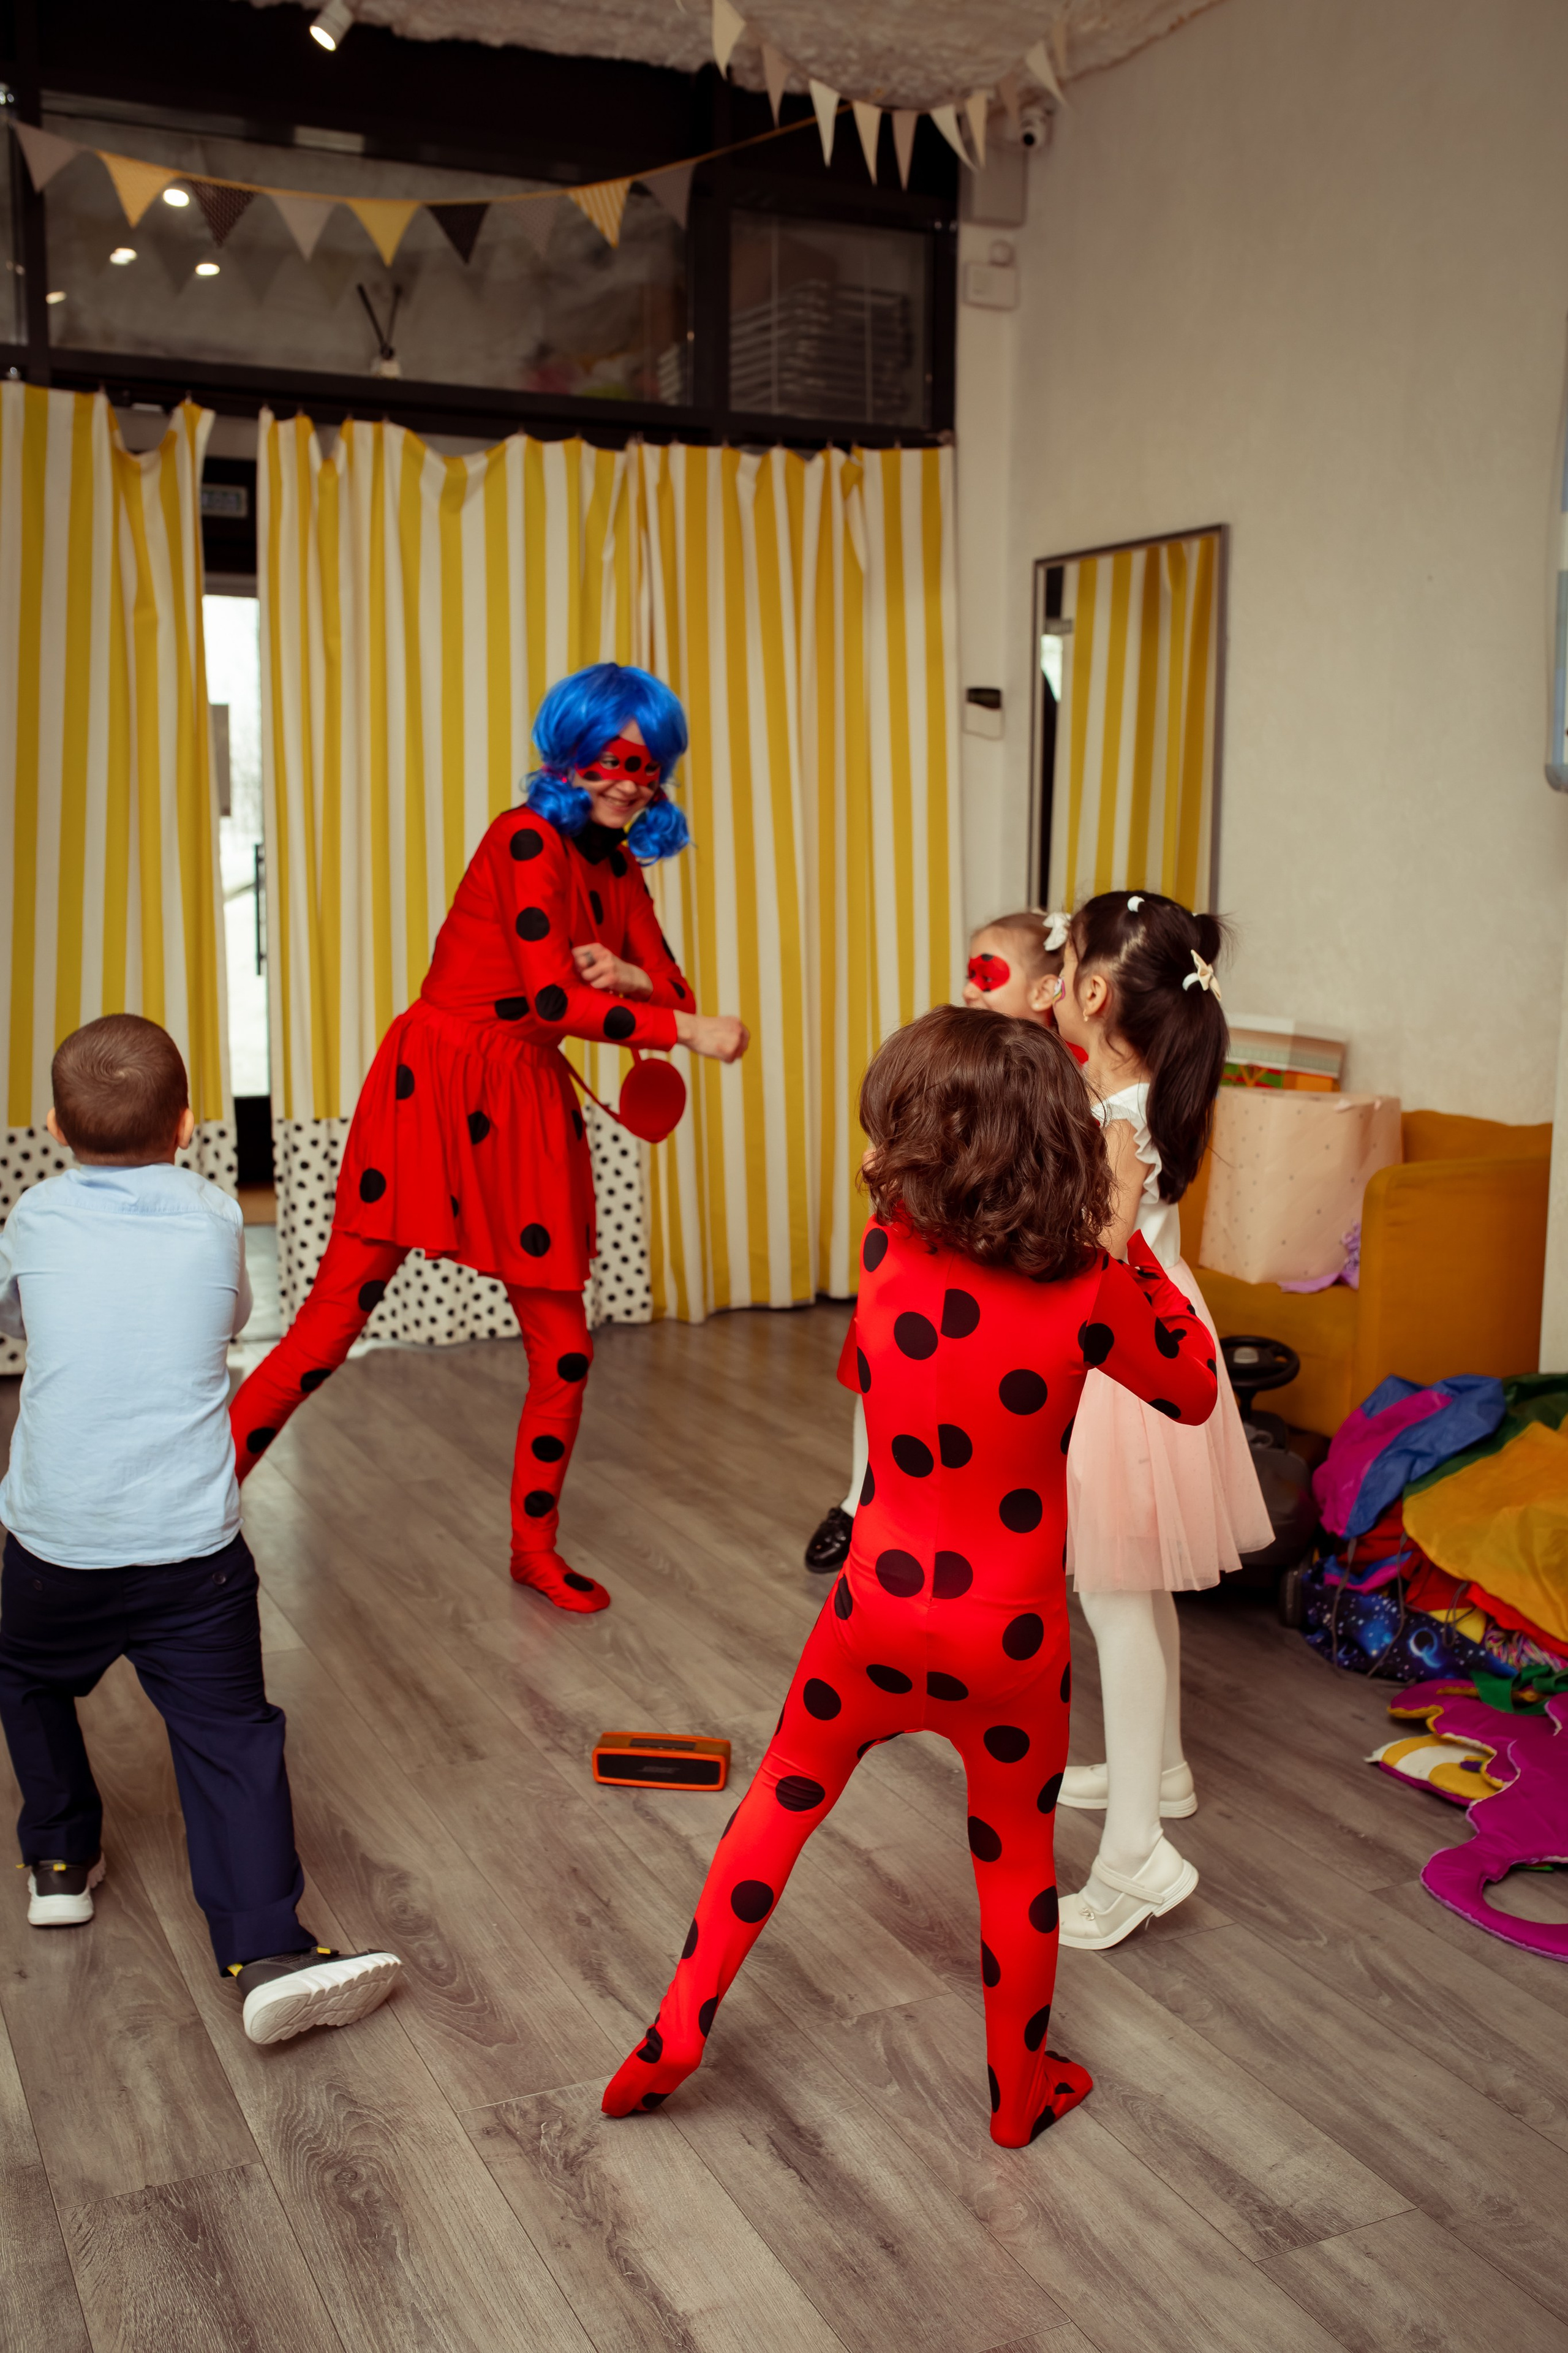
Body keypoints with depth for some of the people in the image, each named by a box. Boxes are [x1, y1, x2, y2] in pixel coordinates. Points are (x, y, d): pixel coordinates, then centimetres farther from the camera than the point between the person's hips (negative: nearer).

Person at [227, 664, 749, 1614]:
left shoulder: (618, 865, 13)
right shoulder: (528, 839, -12)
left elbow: (674, 985, 14)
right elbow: (555, 999, -19)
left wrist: (628, 977, -9)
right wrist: (689, 1030, -17)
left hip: (527, 1106, 7)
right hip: (437, 1084, -7)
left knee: (564, 1346, 9)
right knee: (335, 1314, -8)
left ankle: (536, 1548, 26)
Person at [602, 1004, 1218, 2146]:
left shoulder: (886, 1254, -14)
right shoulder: (1090, 1293, -17)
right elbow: (1193, 1390, 1)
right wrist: (1130, 1244, 3)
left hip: (880, 1611, 1)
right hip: (1012, 1637, -1)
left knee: (787, 1791, 24)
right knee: (1018, 1859, 20)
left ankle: (678, 2031, 30)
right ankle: (1022, 2092, 39)